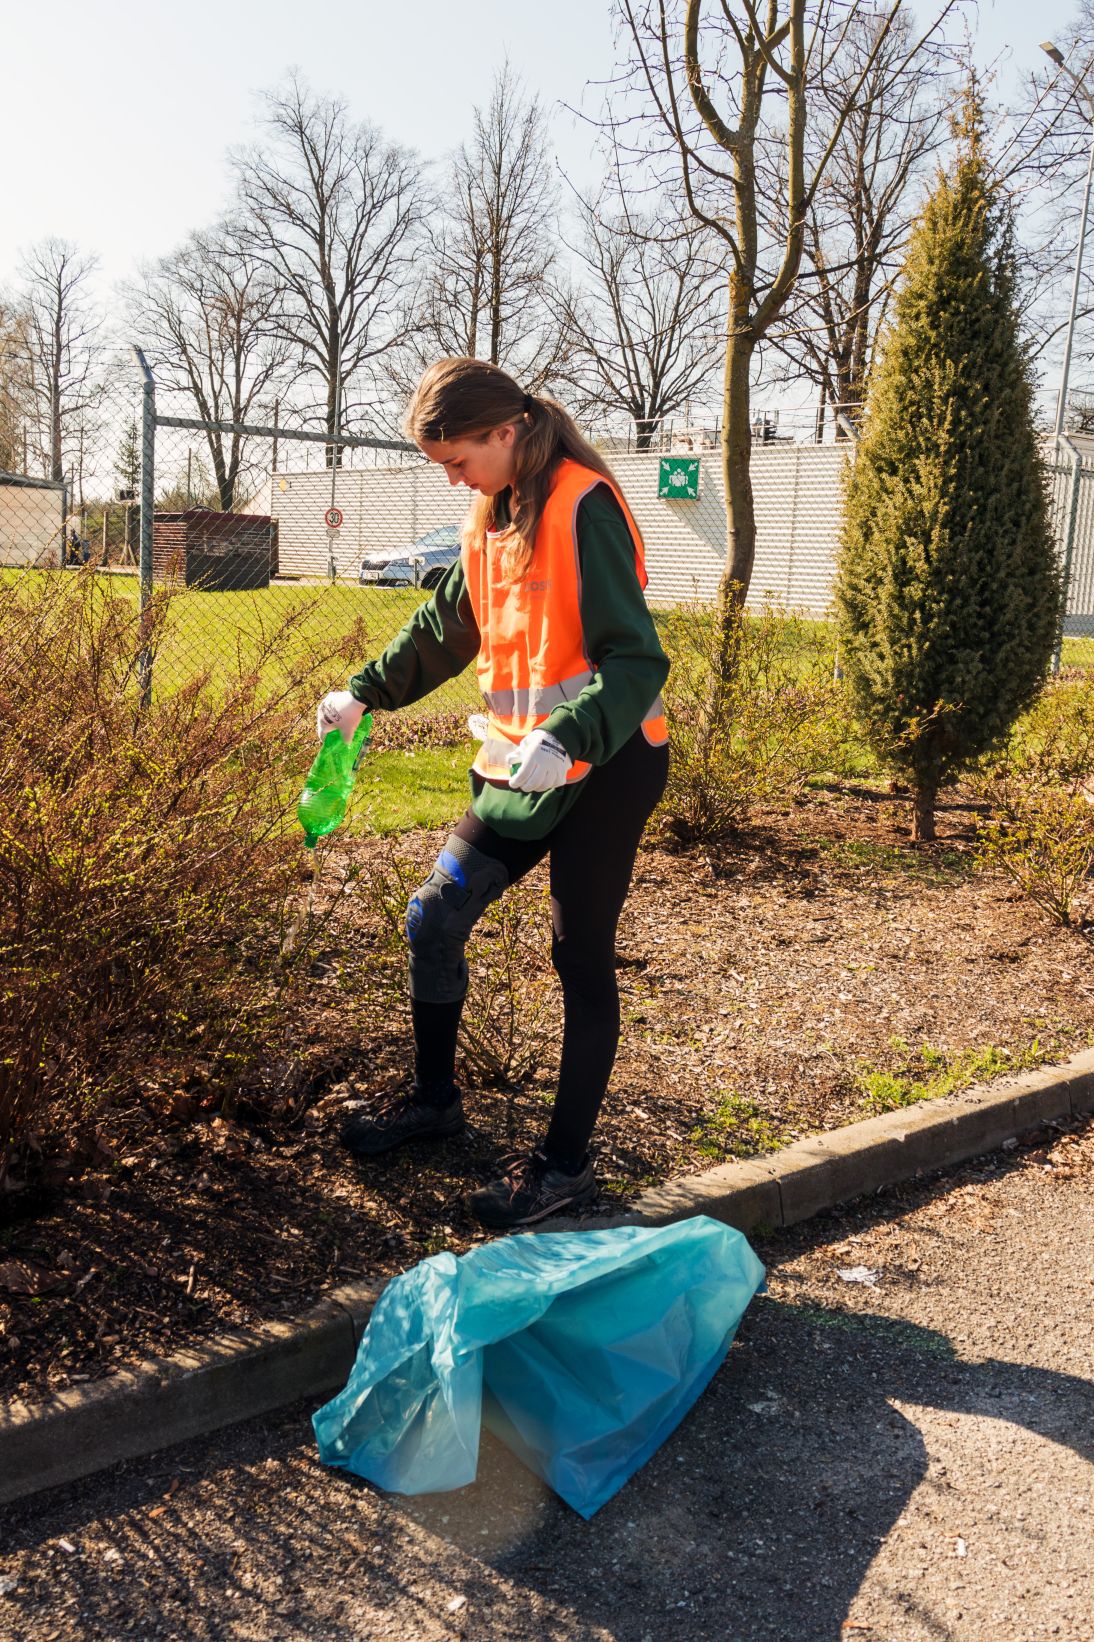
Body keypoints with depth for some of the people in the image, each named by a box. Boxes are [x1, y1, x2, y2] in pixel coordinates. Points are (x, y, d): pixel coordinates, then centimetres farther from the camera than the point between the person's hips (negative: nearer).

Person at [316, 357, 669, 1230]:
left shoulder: (584, 507, -17)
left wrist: (566, 738, -36)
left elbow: (636, 657, -23)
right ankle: (435, 1097, 29)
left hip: (606, 767, -8)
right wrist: (366, 693, 18)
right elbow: (445, 627, 23)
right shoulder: (493, 515, 9)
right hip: (522, 766, 8)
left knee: (581, 957, 0)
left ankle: (567, 1160, 14)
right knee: (436, 915, 9)